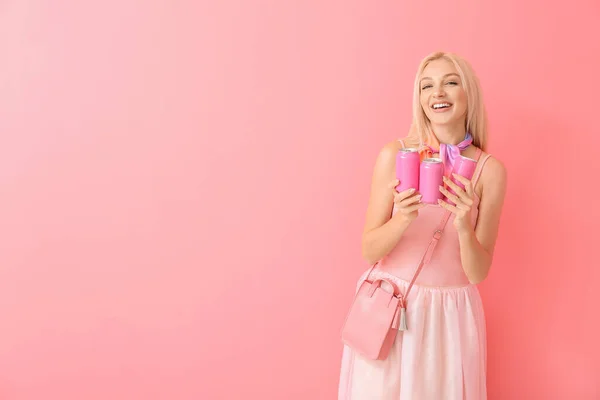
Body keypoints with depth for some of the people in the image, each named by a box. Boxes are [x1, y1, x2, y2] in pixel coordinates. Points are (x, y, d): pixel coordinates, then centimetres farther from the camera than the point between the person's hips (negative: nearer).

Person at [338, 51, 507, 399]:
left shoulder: (490, 171, -7)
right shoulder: (395, 155, -9)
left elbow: (479, 273, -6)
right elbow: (370, 250, -7)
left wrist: (464, 226, -25)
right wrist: (402, 219, -26)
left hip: (451, 315, 1)